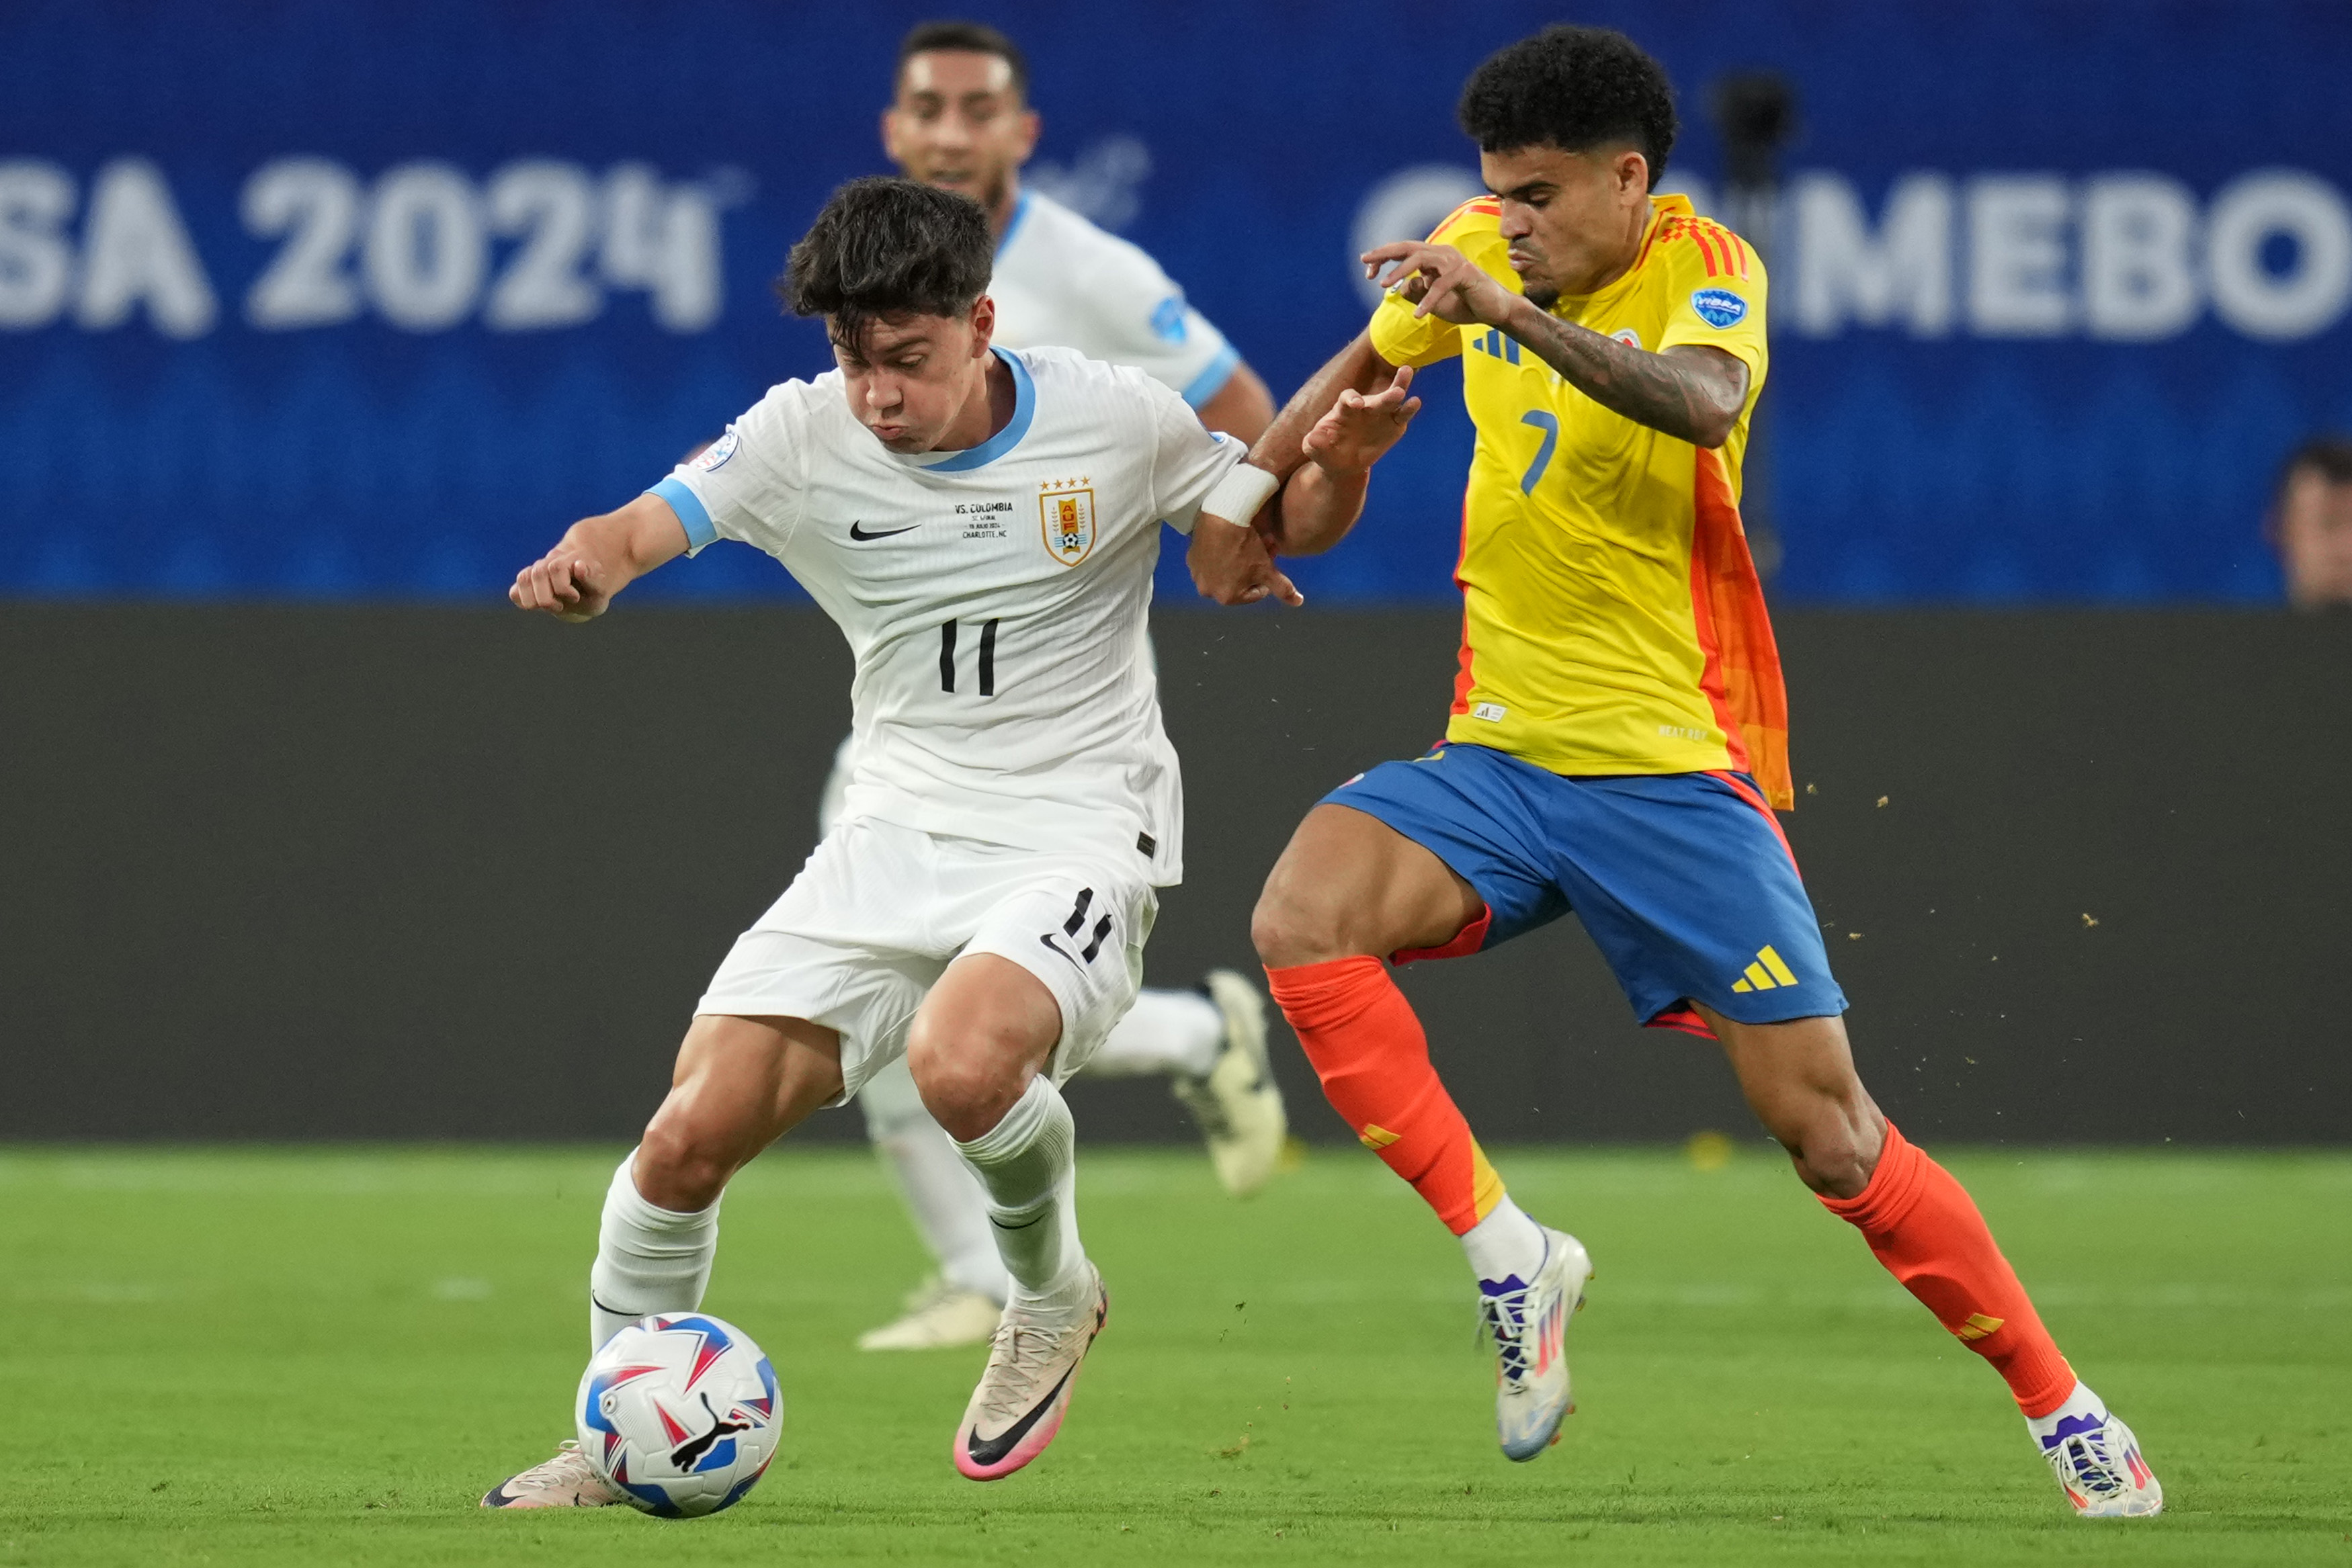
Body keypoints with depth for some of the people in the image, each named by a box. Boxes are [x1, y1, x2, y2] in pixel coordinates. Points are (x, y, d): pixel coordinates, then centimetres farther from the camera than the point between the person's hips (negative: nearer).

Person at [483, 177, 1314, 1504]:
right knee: (692, 1135, -8)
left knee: (961, 1060, -34)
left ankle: (1054, 1294, -2)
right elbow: (652, 523, -19)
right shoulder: (806, 435, -4)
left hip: (1080, 834, -3)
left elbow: (1268, 535, 10)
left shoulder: (1118, 423, -7)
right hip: (899, 833, 3)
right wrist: (589, 562, -41)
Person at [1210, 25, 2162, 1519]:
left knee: (1829, 1128, -6)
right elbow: (1364, 362, 29)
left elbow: (1703, 404, -34)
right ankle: (1506, 1252, -15)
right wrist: (1316, 455, 12)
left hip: (1674, 773, -5)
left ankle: (2063, 1411, 11)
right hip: (1500, 760, 5)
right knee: (1303, 918, -24)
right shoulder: (1482, 253, 6)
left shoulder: (1705, 269, -9)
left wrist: (1520, 318, -45)